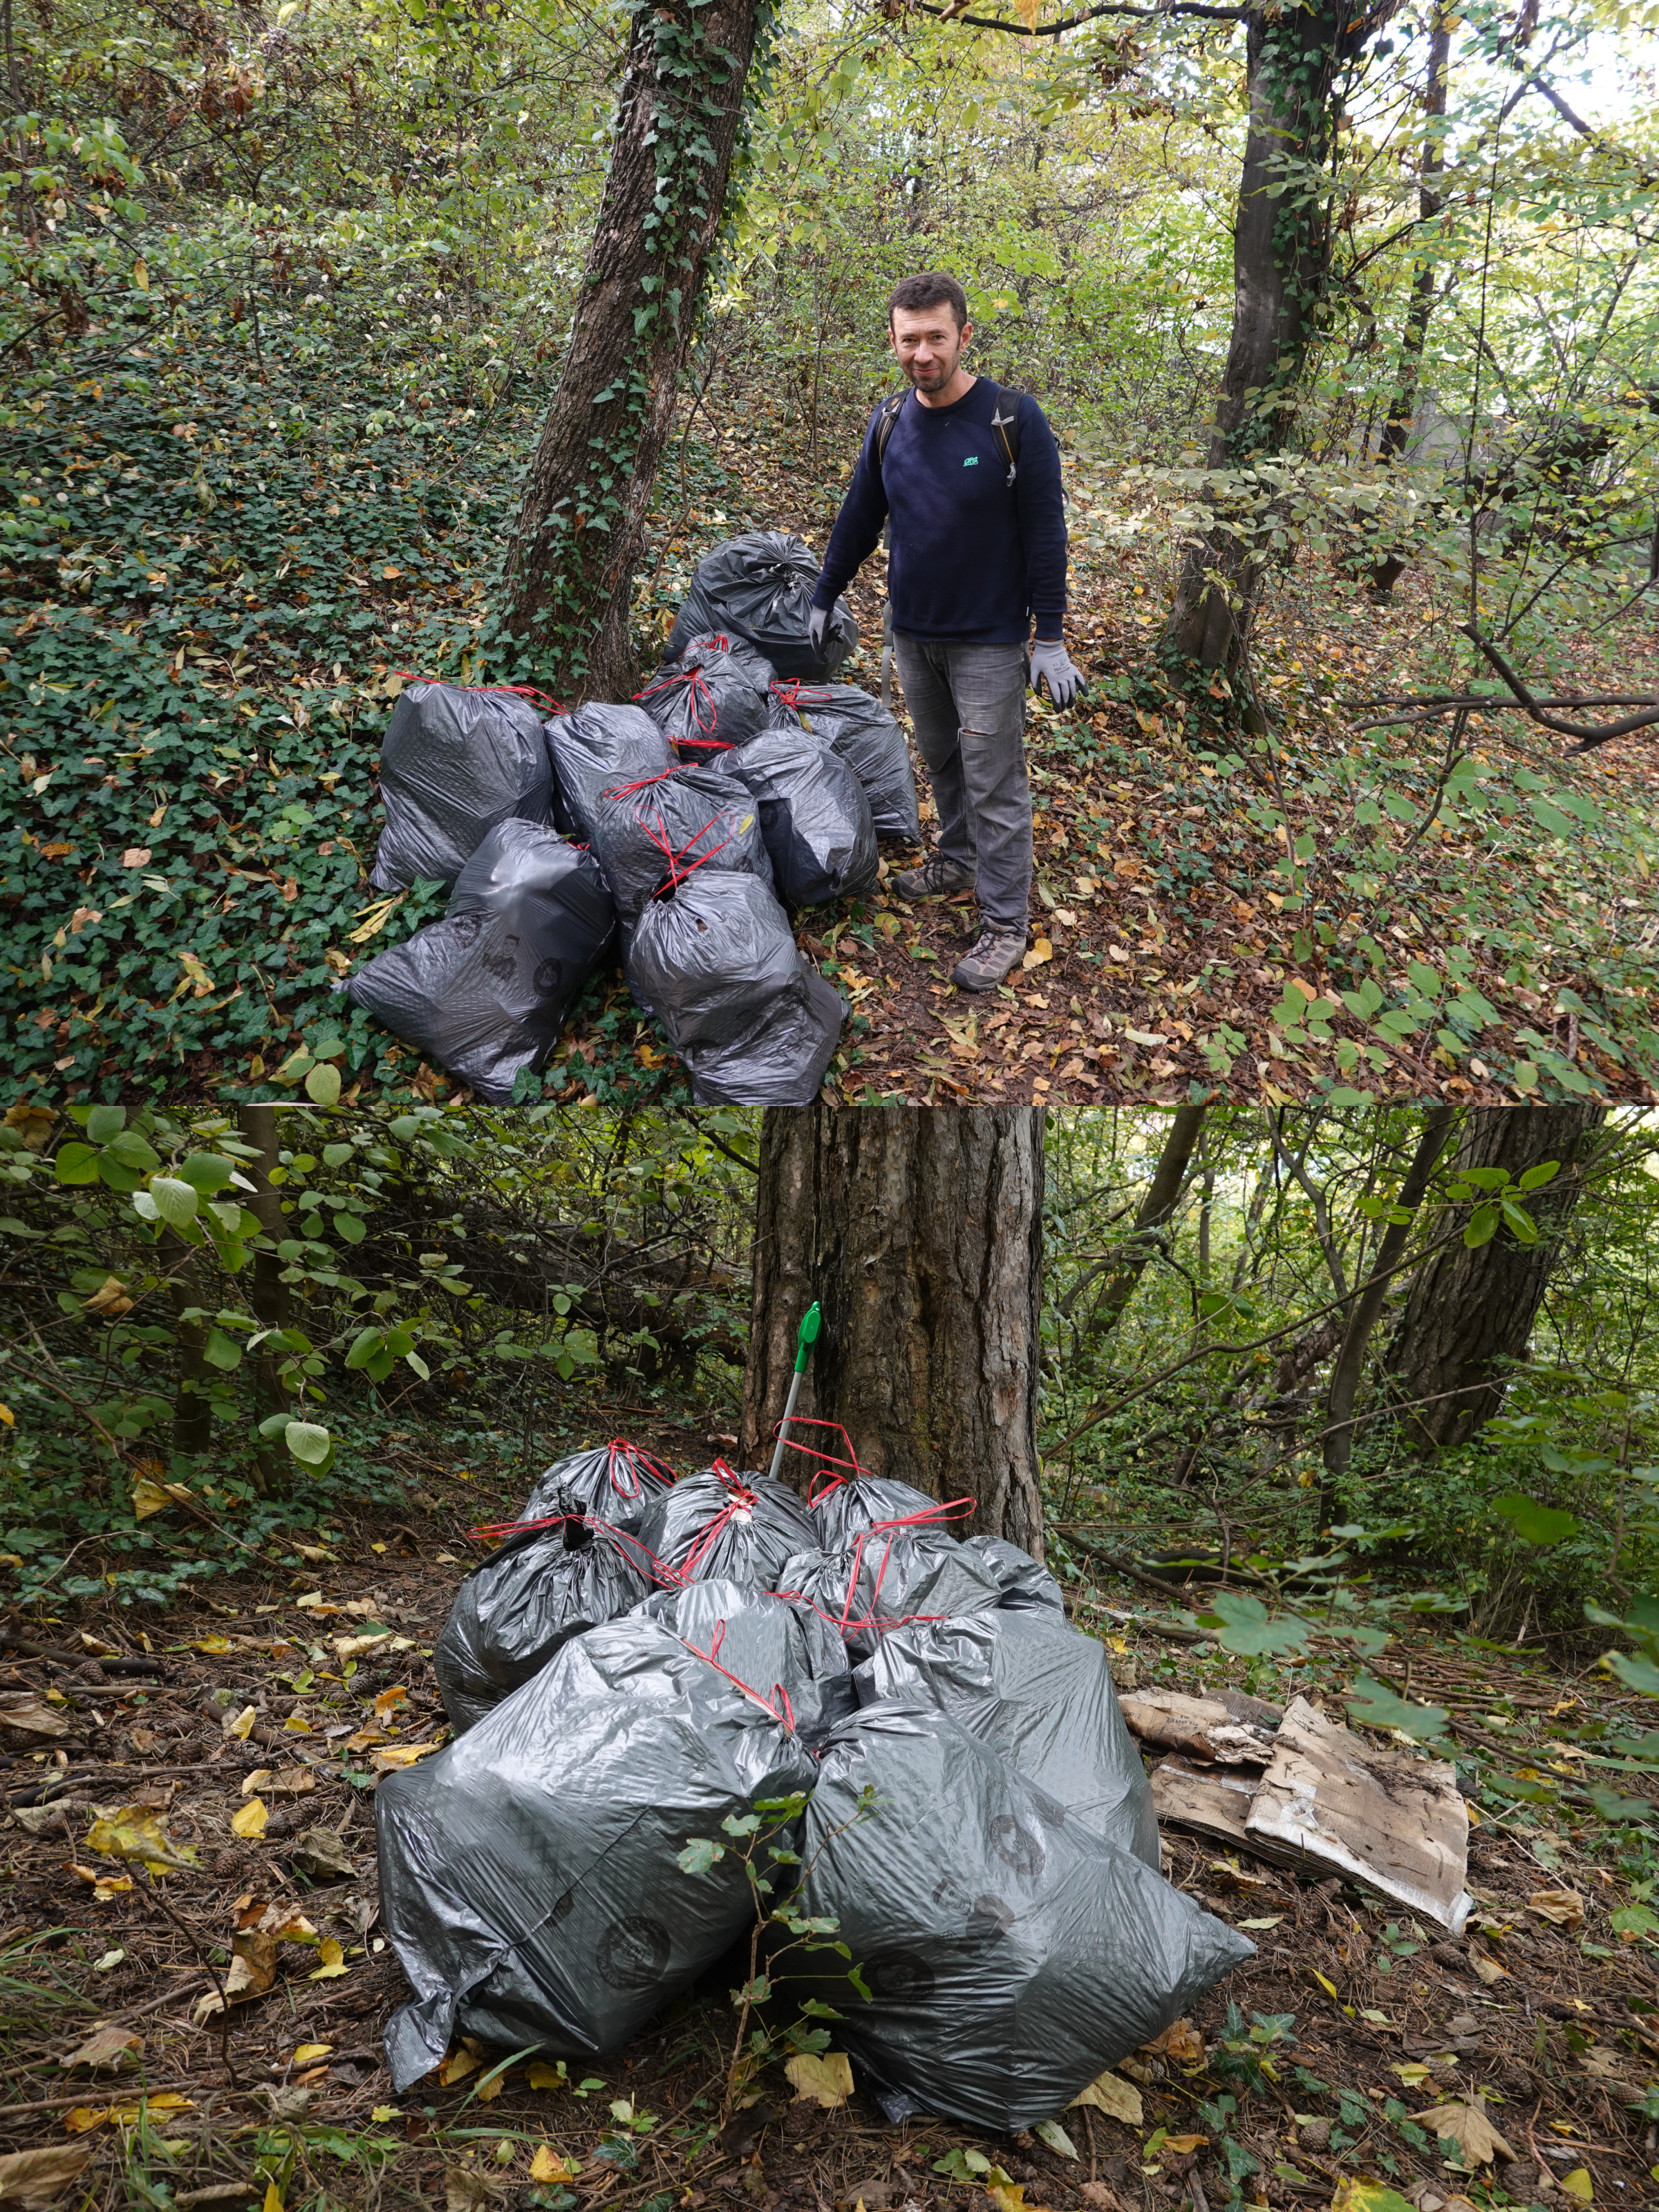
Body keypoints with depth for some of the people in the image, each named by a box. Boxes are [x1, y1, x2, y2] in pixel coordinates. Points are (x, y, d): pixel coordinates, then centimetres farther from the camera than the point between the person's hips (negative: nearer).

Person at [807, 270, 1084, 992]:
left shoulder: (1013, 419, -14)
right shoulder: (890, 422, 1)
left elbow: (1044, 532, -11)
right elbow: (859, 519, 14)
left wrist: (1051, 640, -11)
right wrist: (823, 600, 19)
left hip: (989, 640, -5)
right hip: (913, 634, 5)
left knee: (994, 784, -2)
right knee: (941, 760, 18)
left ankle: (1005, 924, 6)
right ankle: (958, 860, 39)